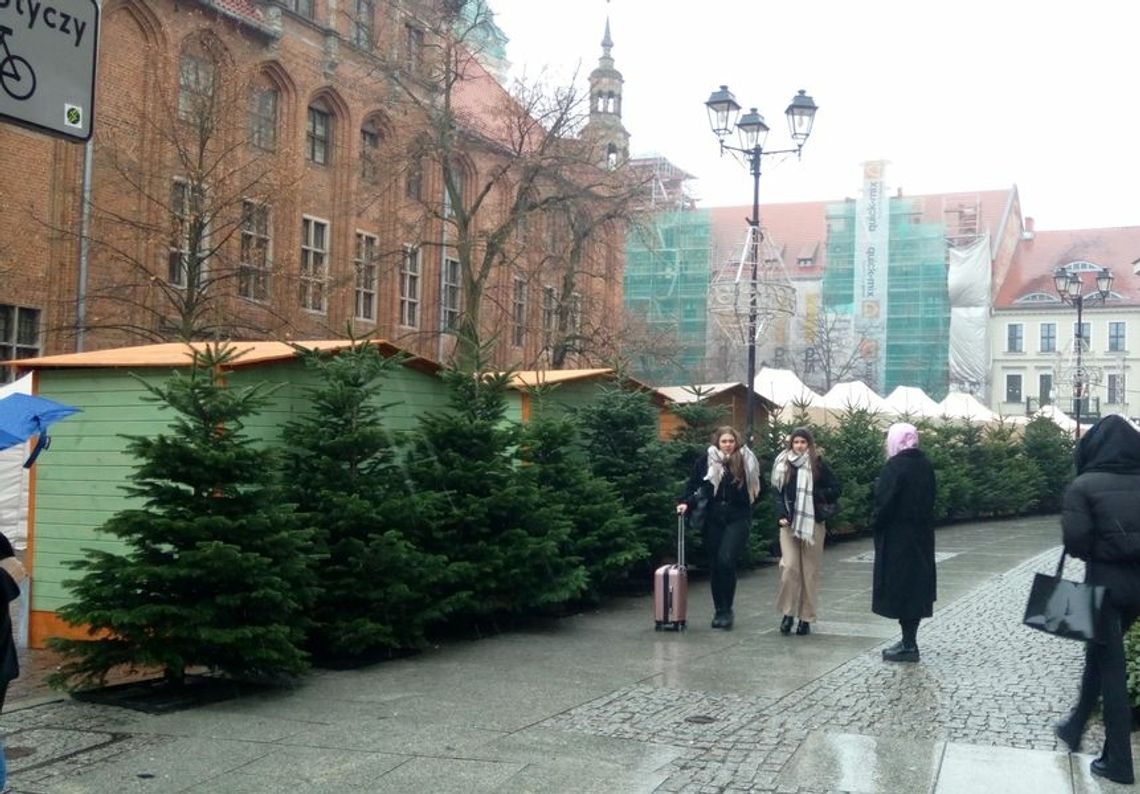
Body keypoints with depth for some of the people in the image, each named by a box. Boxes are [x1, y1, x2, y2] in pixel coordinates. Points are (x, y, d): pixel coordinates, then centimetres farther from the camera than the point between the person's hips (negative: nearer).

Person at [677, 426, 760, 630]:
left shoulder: (745, 462, 1)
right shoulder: (706, 461, 3)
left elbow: (755, 489, 8)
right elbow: (693, 486, 4)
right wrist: (686, 503, -8)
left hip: (737, 519, -2)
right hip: (713, 519, 2)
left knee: (726, 560, -16)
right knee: (715, 565, 7)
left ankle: (726, 609, -3)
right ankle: (719, 611, 19)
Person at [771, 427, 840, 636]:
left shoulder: (819, 465, 0)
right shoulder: (783, 465, 6)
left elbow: (835, 489, 2)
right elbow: (778, 493, 7)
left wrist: (814, 495, -10)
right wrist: (781, 515, -6)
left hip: (812, 524, -1)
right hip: (789, 524, 1)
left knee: (809, 571, 3)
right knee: (789, 566, -10)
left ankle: (806, 618, 11)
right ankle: (788, 612, 4)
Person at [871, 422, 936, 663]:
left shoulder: (894, 467, -18)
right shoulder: (925, 465, 7)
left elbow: (885, 502, -21)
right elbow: (929, 500, 12)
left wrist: (875, 522, -5)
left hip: (897, 537, -8)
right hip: (921, 537, 8)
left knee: (900, 586, -2)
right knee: (917, 585, 14)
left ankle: (908, 645, 1)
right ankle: (910, 640, 21)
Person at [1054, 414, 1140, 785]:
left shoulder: (1084, 485, -11)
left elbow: (1075, 539, -18)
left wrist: (1094, 552, 2)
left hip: (1105, 578, -5)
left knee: (1109, 662, 4)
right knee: (1102, 652, 22)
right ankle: (1075, 726, 35)